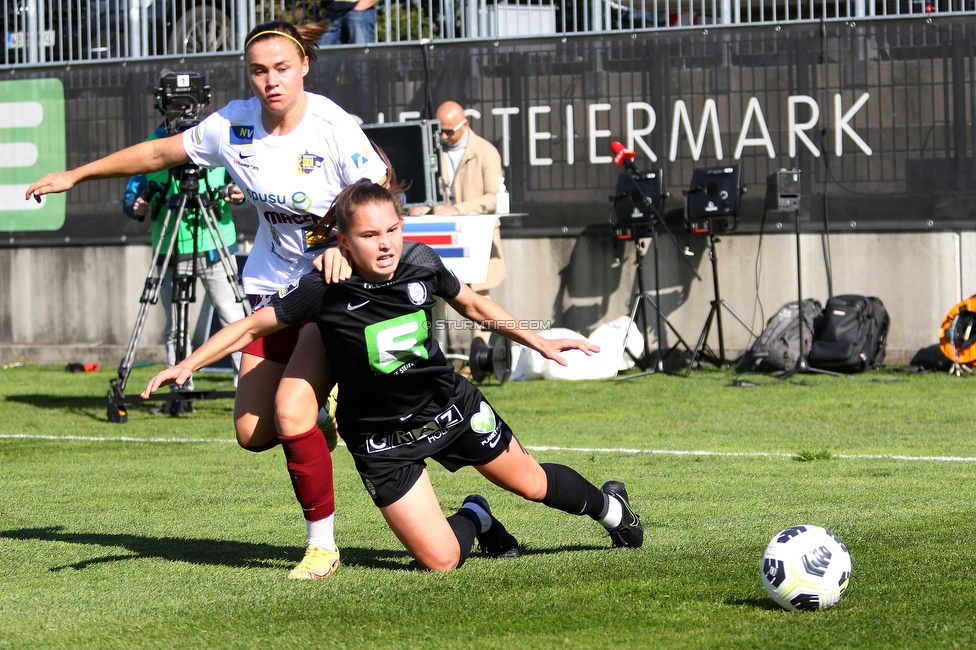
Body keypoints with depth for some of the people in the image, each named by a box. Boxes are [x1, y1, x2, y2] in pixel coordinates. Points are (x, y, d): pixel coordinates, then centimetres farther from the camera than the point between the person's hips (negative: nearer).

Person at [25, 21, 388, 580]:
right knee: (253, 432, 0)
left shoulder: (334, 127, -19)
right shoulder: (234, 125, -5)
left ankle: (323, 543, -6)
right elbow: (158, 153, 9)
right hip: (274, 287, 6)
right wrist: (76, 175, 14)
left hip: (337, 287, -5)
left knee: (291, 410, -22)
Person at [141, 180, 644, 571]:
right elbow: (252, 327, -14)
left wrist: (540, 343, 10)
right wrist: (187, 365, -22)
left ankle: (607, 505, 51)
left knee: (530, 482, 17)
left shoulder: (421, 263, -14)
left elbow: (473, 305, 6)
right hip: (382, 439, -3)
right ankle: (475, 520, 26)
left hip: (451, 405, 3)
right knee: (440, 559, -10)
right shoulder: (325, 291, -24)